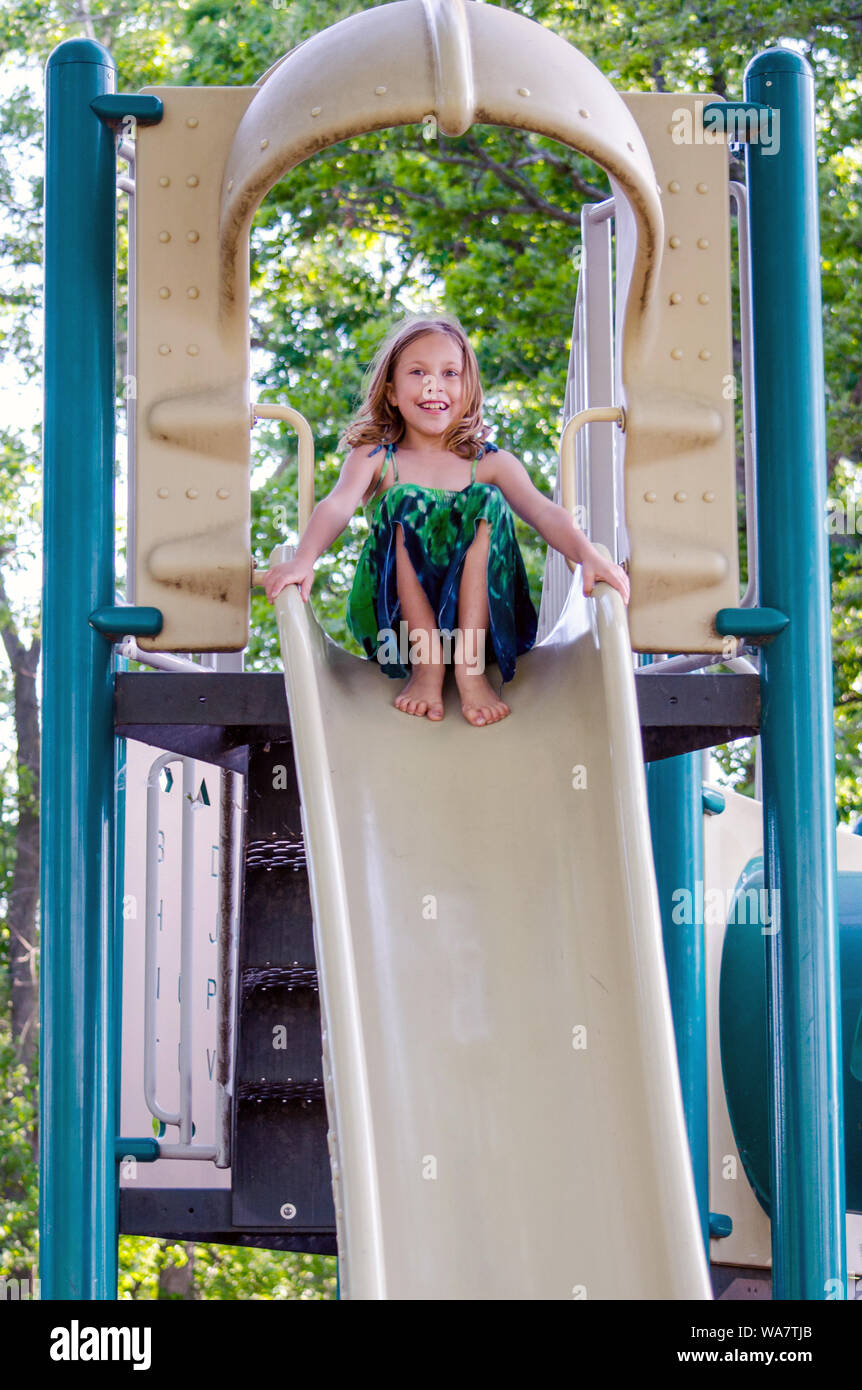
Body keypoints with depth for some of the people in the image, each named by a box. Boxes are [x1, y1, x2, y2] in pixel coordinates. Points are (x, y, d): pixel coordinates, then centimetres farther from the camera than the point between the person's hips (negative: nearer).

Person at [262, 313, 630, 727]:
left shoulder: (491, 464, 9)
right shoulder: (374, 459, 7)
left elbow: (544, 511, -8)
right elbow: (337, 506, -12)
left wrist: (588, 555, -29)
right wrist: (304, 559, -34)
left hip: (475, 611, 1)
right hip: (396, 617, -1)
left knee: (488, 502, -19)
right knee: (404, 502, -21)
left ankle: (469, 663, -25)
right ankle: (425, 664, -22)